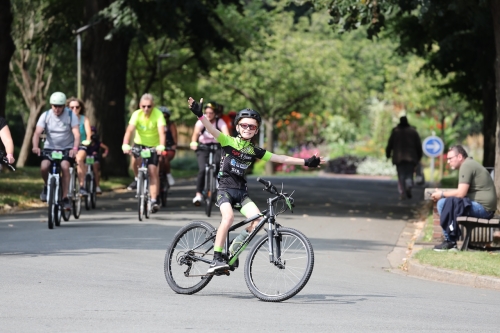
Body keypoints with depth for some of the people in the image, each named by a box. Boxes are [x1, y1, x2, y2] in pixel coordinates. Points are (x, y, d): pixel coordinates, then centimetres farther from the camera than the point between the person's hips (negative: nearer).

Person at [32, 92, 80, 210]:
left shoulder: (70, 115, -9)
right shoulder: (45, 115, -6)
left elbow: (77, 134, -19)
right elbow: (37, 133, -15)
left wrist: (75, 148, -38)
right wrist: (35, 146, -35)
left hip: (67, 148, -1)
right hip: (50, 148, 1)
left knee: (65, 166, -31)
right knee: (44, 166, -27)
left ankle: (65, 198, -22)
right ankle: (47, 186, 6)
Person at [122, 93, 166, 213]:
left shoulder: (158, 114, -23)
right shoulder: (136, 114, -21)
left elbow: (161, 131, -35)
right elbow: (129, 130, -32)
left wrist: (161, 146, -52)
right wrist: (125, 145, -49)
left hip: (153, 146, -1)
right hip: (140, 143, 1)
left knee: (153, 172, -11)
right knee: (137, 160, -27)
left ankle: (153, 201, -8)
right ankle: (137, 179, 5)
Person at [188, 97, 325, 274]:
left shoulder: (255, 151, 9)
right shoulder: (229, 142, -2)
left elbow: (279, 158, 11)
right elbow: (212, 130, -18)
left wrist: (306, 162, 10)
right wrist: (199, 114, -36)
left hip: (241, 191, 4)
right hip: (225, 188, -4)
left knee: (258, 219, -17)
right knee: (228, 217, -30)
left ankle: (235, 246, 7)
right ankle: (217, 259, -27)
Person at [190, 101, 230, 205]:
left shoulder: (220, 122, -12)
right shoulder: (201, 121, -11)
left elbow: (226, 133, -28)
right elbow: (196, 132, -27)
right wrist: (193, 142, -46)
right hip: (203, 147, -1)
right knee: (202, 169, -20)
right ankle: (198, 194, -18)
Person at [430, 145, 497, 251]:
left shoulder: (466, 166, -12)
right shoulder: (469, 164, 20)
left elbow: (461, 193, -19)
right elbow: (462, 192, 19)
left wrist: (442, 194, -4)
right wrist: (442, 193, 8)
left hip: (483, 208, -11)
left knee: (445, 203, -20)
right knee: (441, 203, 9)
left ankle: (450, 241, -11)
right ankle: (450, 240, 5)